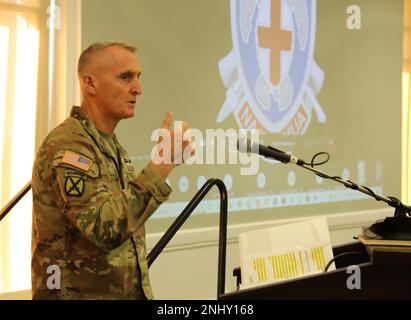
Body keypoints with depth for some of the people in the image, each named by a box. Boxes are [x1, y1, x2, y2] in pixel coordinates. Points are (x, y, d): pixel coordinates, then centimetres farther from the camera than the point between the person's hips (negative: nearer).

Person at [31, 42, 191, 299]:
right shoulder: (66, 145, -17)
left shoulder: (112, 146, 14)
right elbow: (106, 228, -28)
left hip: (129, 292, 9)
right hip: (80, 293, -9)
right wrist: (160, 166, -28)